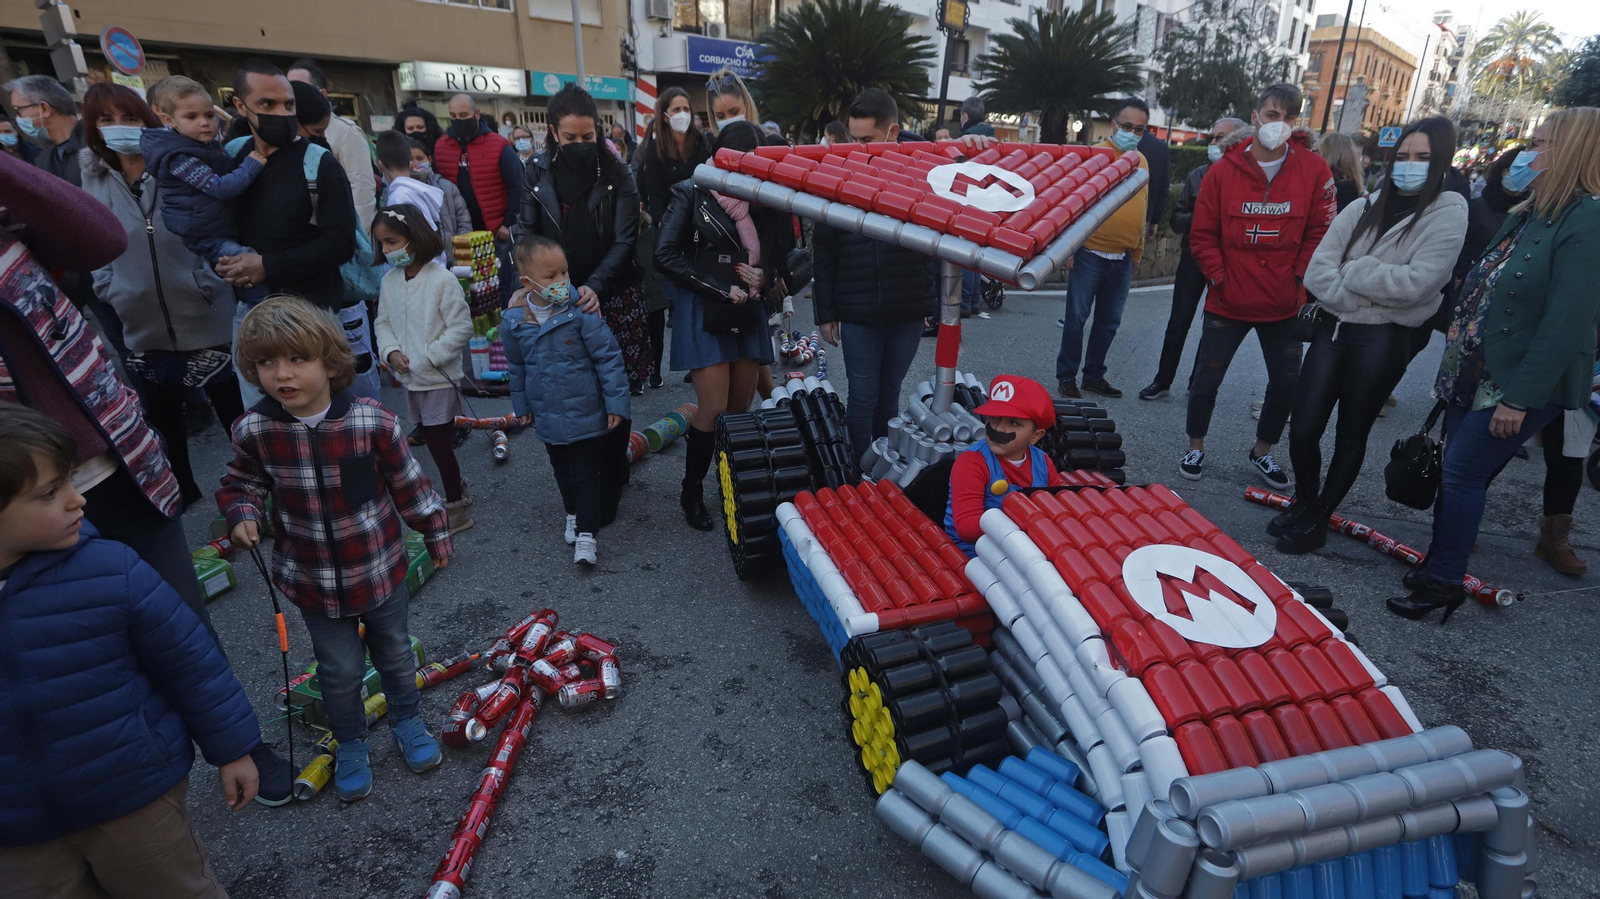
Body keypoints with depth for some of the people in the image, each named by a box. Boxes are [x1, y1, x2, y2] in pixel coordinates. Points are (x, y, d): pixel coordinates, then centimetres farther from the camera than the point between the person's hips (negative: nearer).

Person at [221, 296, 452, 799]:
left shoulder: (372, 422, -19)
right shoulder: (254, 431, -14)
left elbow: (409, 484, -6)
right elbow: (241, 484, 6)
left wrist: (435, 533, 3)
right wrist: (242, 515, -15)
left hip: (380, 569, 0)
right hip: (314, 582, 1)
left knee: (395, 653, 20)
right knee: (339, 670, 15)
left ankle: (406, 721, 47)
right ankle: (350, 744, 41)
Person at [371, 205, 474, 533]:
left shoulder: (442, 279, -16)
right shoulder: (389, 281, 4)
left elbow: (462, 327, -16)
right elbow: (383, 322, 12)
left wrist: (428, 357, -18)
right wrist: (391, 352, -7)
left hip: (440, 378, -7)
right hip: (410, 379, 7)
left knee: (437, 442, -4)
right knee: (431, 438, 18)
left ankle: (455, 509, 9)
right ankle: (457, 490, 36)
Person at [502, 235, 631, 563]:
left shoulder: (580, 312, -18)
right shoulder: (514, 321, -7)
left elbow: (608, 357, -14)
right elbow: (517, 368, 10)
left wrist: (616, 401, -14)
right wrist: (522, 404, 18)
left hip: (586, 414, -4)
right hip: (548, 417, 4)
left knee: (586, 474, 2)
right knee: (562, 472, 21)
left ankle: (586, 534, 12)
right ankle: (573, 514, 43)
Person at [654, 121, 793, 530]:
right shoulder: (692, 193, -4)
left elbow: (781, 252, 17)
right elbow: (666, 256, -10)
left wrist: (766, 277, -7)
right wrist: (722, 290, -13)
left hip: (749, 313, 5)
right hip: (705, 312, -4)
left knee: (741, 408, 7)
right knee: (714, 408, -6)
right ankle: (691, 490, 12)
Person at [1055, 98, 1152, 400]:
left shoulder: (1142, 162, 10)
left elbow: (1141, 209, 16)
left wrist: (1136, 255, 17)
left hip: (1123, 260, 5)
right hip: (1090, 254, -5)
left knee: (1109, 322, 11)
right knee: (1077, 317, 1)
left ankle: (1094, 375, 22)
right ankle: (1066, 376, 12)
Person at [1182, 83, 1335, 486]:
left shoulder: (1314, 169, -4)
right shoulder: (1224, 170, -6)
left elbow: (1320, 232, 1)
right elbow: (1203, 234, -2)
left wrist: (1298, 277, -6)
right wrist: (1219, 277, -8)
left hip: (1284, 304, 2)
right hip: (1228, 300, -1)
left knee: (1287, 383, 11)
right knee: (1205, 380, 5)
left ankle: (1262, 452, 32)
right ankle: (1196, 448, 26)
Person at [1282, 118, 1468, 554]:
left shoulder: (1447, 212, -2)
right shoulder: (1361, 210, 8)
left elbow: (1415, 282, -15)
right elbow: (1317, 273, -2)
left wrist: (1352, 272, -6)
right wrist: (1370, 296, -13)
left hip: (1382, 340, -3)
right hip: (1332, 328, 4)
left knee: (1350, 437, 8)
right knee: (1303, 430, 3)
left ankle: (1317, 520, 24)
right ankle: (1303, 504, 27)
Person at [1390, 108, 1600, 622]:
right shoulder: (1527, 216, 13)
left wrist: (1520, 397, -24)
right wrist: (1455, 363, 16)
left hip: (1520, 386, -9)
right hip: (1474, 376, 9)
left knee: (1462, 472, -6)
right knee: (1456, 471, 12)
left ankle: (1445, 581, 6)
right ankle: (1440, 565, 24)